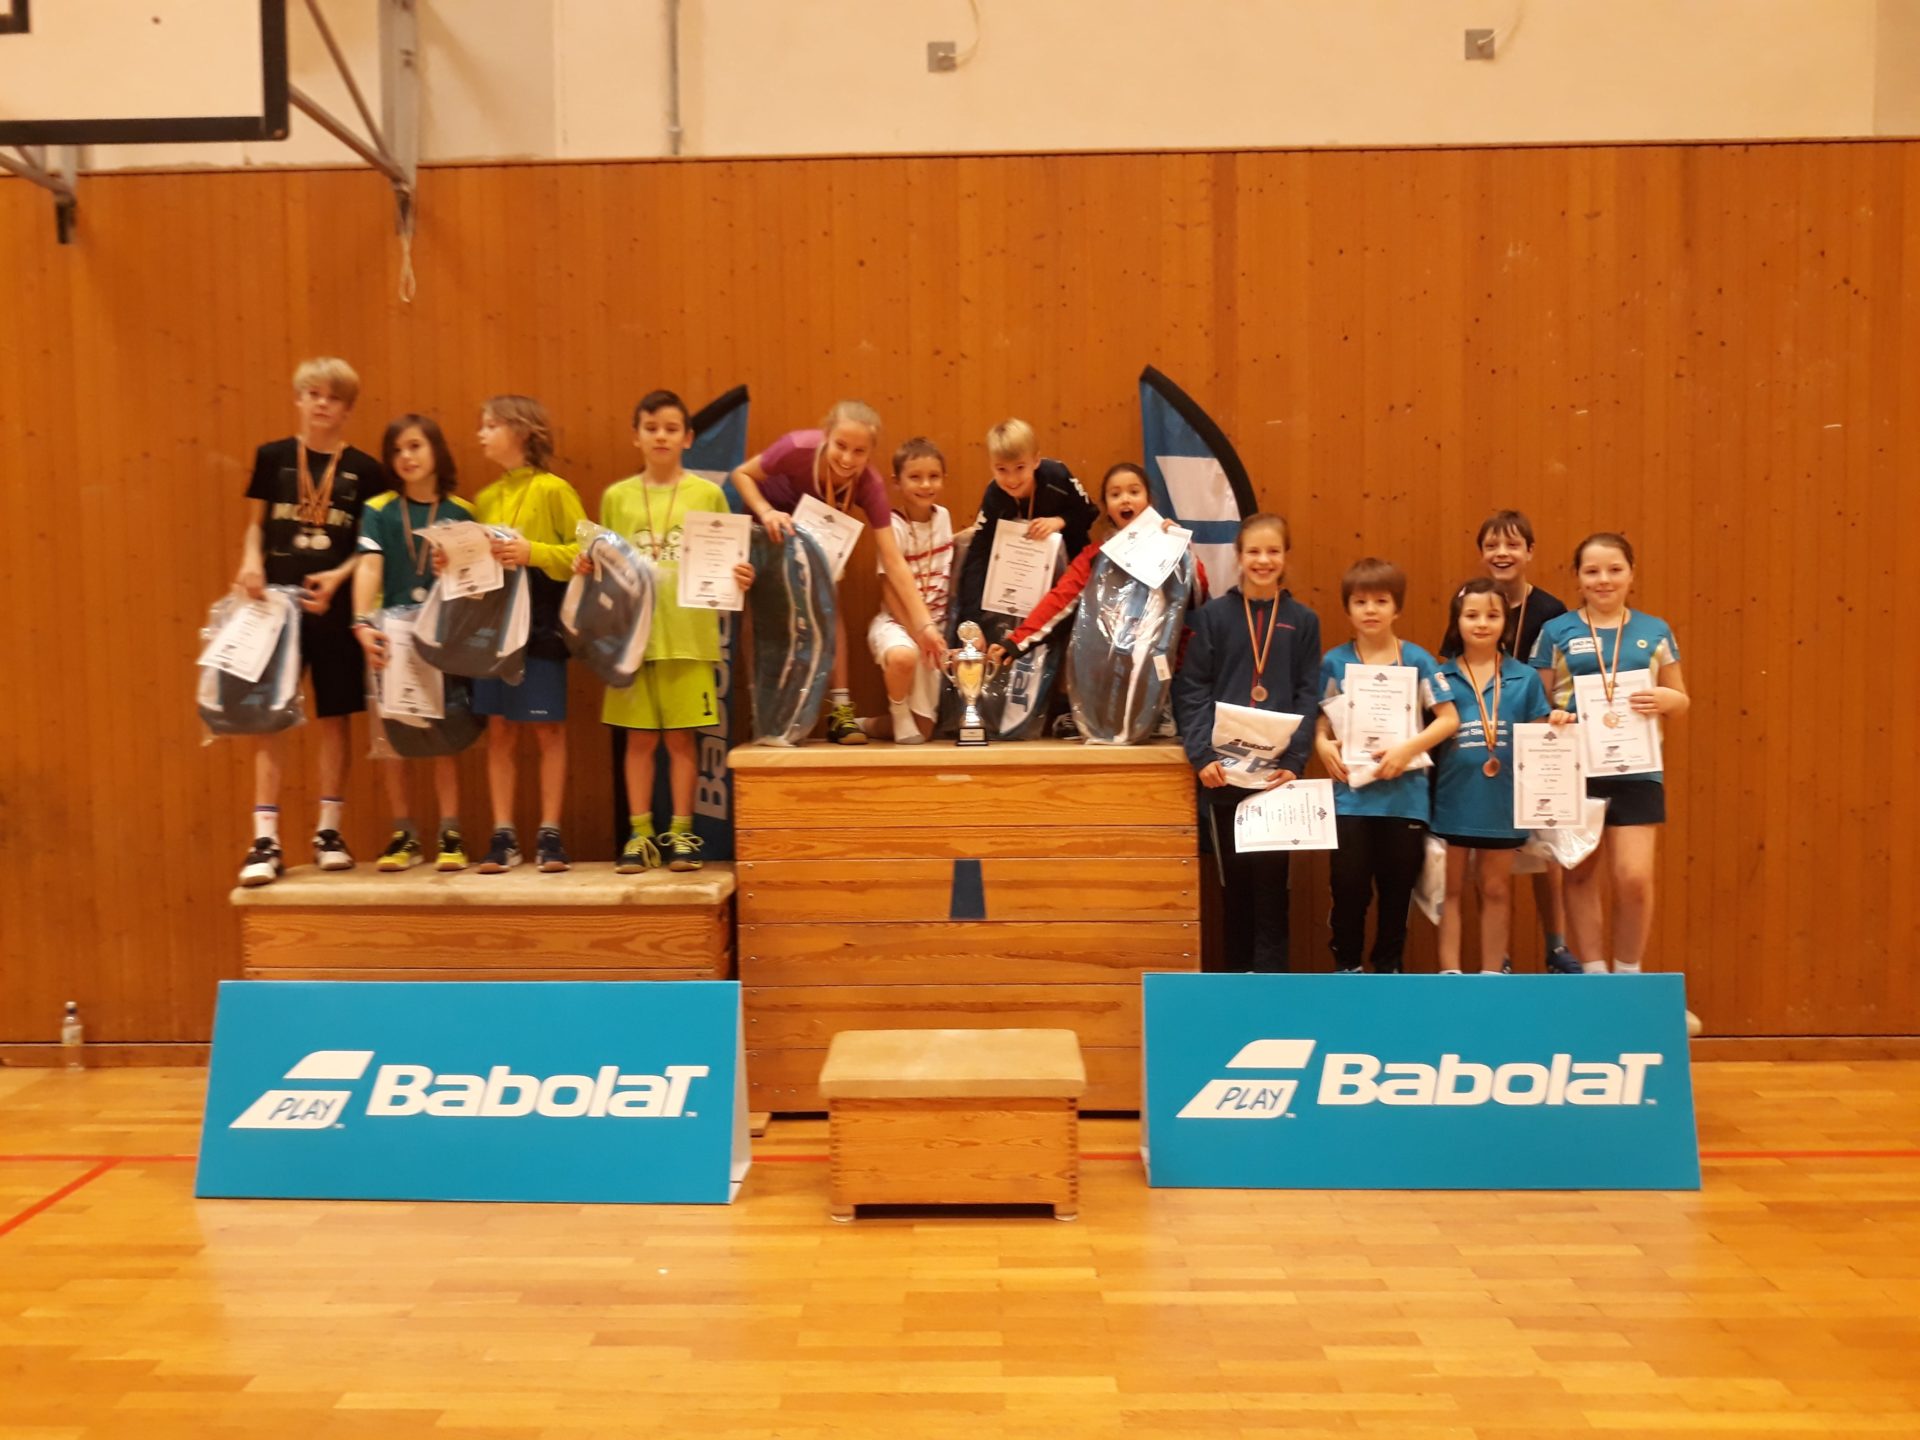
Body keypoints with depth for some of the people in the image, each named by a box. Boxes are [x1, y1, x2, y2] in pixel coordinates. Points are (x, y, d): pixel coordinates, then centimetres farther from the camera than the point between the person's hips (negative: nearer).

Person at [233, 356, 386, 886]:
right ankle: (265, 841, 0)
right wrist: (251, 562, -11)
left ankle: (328, 831, 18)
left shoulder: (364, 470, 4)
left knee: (334, 718, 7)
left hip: (335, 608, 0)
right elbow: (255, 525, 8)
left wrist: (337, 576, -12)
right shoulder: (272, 457, 5)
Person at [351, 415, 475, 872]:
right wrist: (363, 623, -21)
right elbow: (369, 566, -9)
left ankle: (449, 834, 7)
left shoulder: (459, 512, 5)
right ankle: (404, 835, 14)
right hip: (392, 632, 1)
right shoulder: (378, 510, 3)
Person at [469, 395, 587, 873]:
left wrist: (533, 553, -20)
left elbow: (583, 552, -9)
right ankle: (503, 835, 10)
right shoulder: (484, 500, 12)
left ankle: (549, 834, 8)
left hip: (540, 627, -5)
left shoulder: (553, 490, -4)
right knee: (499, 729, 5)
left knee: (547, 729, 1)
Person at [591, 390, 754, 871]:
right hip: (632, 632, 1)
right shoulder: (616, 497, 8)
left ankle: (681, 834, 14)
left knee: (681, 737, 4)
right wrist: (588, 568, -8)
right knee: (639, 738, 5)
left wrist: (739, 577, -13)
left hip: (689, 635, -1)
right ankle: (640, 835, 13)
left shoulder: (707, 494, 4)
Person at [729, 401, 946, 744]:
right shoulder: (798, 449, -37)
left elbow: (894, 561, -34)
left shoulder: (869, 484, -32)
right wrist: (766, 512, -37)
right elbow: (742, 474, -19)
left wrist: (924, 624, -40)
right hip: (769, 522, -1)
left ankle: (840, 709, -8)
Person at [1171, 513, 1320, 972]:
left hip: (1277, 771, 0)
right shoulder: (1212, 615, 3)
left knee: (1271, 877, 2)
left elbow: (1308, 696, 1)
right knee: (1233, 877, 9)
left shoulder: (1303, 621, 6)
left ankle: (1269, 974, 9)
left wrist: (1295, 761, -11)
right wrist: (1201, 755, -14)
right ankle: (1236, 972, 20)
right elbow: (1192, 691, -2)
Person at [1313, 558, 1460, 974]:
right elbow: (1321, 719, 8)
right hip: (1351, 793, 0)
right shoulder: (1335, 661, 2)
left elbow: (1449, 718, -3)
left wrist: (1408, 748, -15)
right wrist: (1323, 744, -12)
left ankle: (1389, 965, 25)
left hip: (1405, 794, 0)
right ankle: (1347, 963, 18)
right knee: (1349, 883, -1)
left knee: (1398, 884, 9)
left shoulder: (1417, 659, 0)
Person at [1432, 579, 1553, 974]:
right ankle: (1449, 972, 14)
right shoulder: (1440, 677, 0)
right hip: (1452, 802, -1)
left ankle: (1493, 972, 22)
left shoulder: (1524, 678, 2)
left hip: (1502, 803, 1)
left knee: (1496, 889, 12)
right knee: (1451, 890, 8)